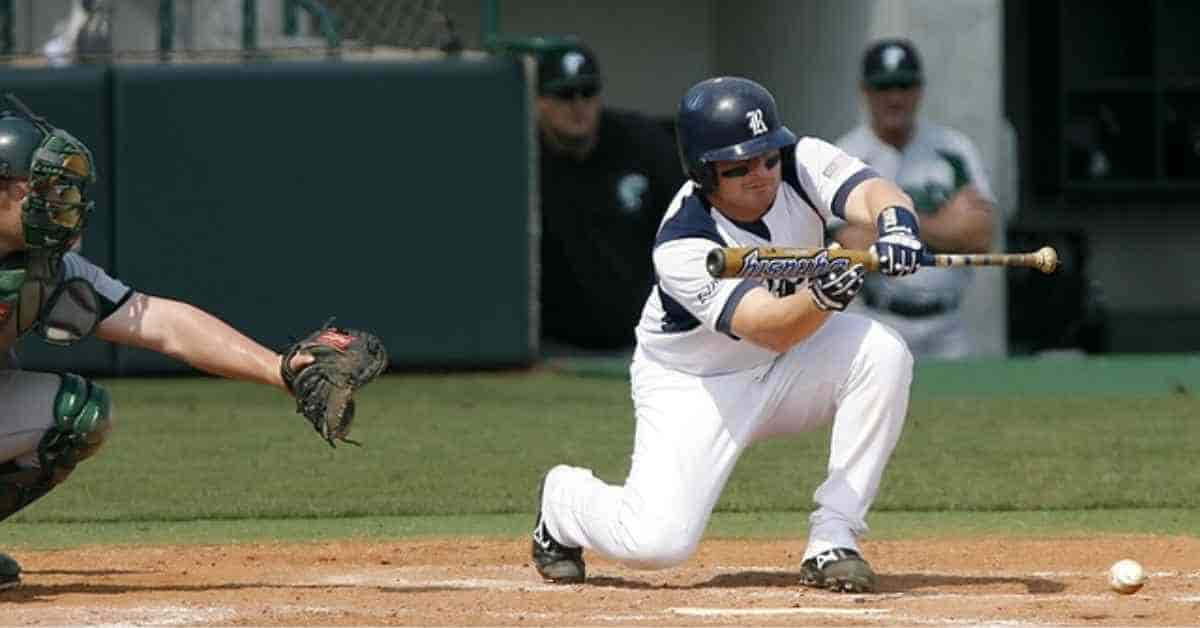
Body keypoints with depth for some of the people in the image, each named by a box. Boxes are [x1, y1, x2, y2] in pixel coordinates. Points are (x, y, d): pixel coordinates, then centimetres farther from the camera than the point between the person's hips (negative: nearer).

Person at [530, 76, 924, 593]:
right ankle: (564, 500, 17)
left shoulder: (803, 162, -17)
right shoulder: (682, 246, -31)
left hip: (787, 373, 5)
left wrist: (895, 222, -59)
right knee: (656, 542, -21)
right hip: (693, 385, -4)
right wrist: (823, 298, -63)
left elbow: (872, 192, -35)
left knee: (883, 353, -27)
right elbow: (773, 330, -41)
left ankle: (832, 538, -16)